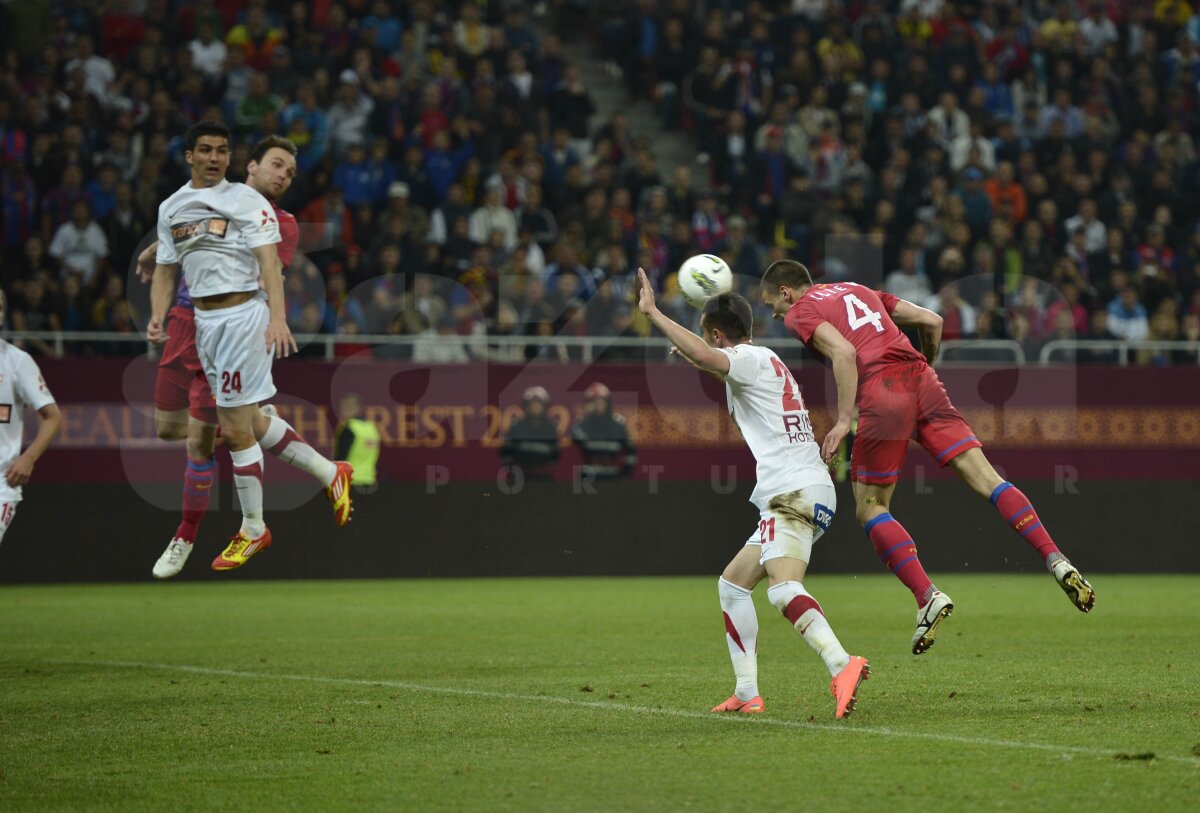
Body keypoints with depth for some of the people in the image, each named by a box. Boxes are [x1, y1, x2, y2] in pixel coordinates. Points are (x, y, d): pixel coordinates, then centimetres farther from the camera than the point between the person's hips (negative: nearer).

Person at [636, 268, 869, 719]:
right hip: (798, 495, 10)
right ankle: (747, 694, 15)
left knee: (783, 587, -29)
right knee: (733, 583, 18)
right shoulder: (763, 363, 26)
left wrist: (652, 312, -19)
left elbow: (703, 355, -26)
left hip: (795, 492, -10)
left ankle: (843, 666, -50)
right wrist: (692, 358, 54)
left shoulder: (751, 358, -4)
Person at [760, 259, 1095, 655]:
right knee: (985, 477, -1)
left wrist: (843, 421, -12)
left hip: (881, 394, -6)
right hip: (921, 381, 6)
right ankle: (1056, 560, -14)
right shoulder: (859, 290, 30)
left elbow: (843, 352, -10)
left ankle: (928, 596, -7)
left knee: (871, 508, 6)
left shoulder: (800, 313, 10)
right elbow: (931, 320, 24)